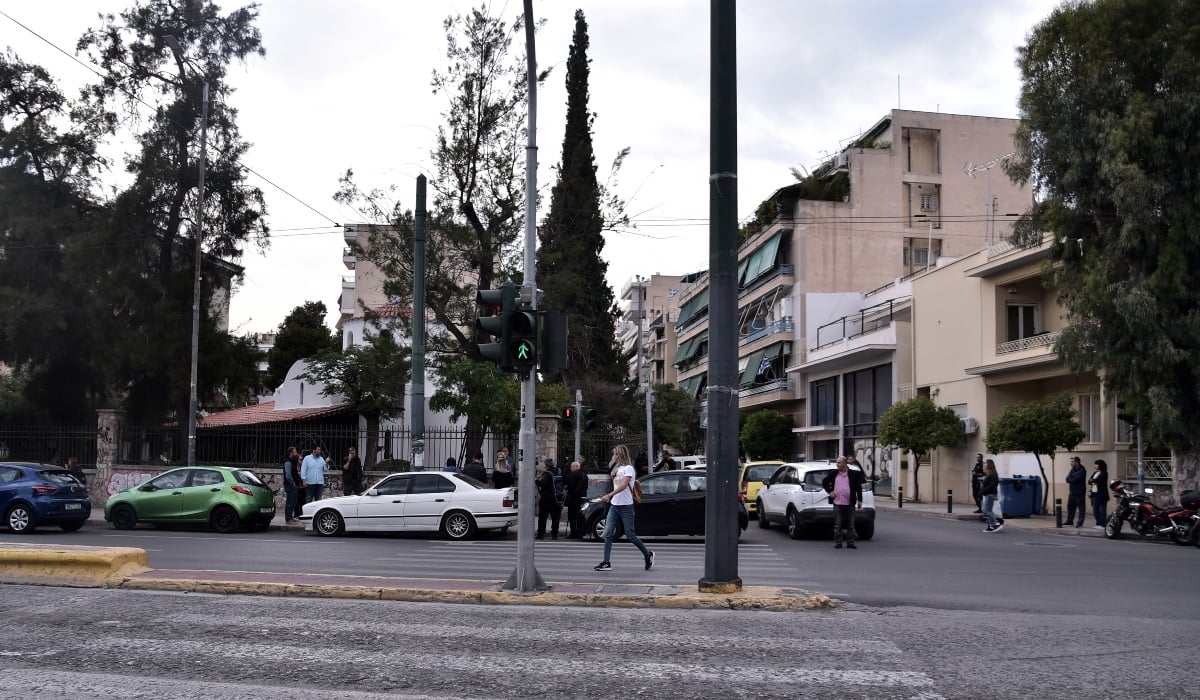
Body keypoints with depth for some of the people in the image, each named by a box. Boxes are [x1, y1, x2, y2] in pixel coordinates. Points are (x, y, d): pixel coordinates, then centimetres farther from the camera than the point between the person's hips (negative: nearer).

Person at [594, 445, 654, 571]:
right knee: (608, 534, -5)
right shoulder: (618, 469, 15)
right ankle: (606, 563, -6)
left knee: (630, 536, -1)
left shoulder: (628, 468, -9)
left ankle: (648, 555, 19)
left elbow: (624, 485, -24)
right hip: (614, 505, 7)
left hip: (626, 506, -7)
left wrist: (609, 495, -31)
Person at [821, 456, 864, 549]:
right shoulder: (833, 473, 5)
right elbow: (824, 482, 16)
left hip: (850, 504, -1)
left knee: (850, 525, 5)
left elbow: (859, 487, 5)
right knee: (837, 525, 2)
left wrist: (859, 500, 1)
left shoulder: (854, 474, 1)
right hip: (837, 503, 1)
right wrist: (829, 491, 3)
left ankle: (850, 543, 12)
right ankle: (838, 543, 8)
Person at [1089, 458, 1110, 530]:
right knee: (1095, 510, 8)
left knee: (1102, 510, -8)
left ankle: (1102, 525, -7)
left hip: (1101, 494, -8)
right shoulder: (1095, 473, 18)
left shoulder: (1104, 473, -5)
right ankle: (1098, 524, 16)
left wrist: (1092, 481, 2)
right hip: (1094, 494, 8)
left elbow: (1098, 480, -15)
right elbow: (1090, 480, 11)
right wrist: (1090, 483, -10)